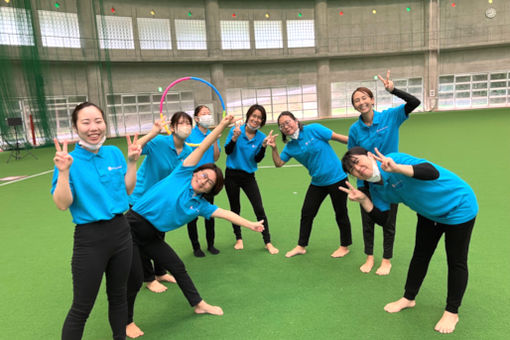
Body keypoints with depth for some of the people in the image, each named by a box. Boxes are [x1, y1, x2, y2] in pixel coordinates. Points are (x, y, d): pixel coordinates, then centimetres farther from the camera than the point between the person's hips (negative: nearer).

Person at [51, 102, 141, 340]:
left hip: (120, 231, 4)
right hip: (90, 239, -4)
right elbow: (62, 204, -17)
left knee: (118, 296, 20)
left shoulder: (114, 153, 1)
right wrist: (63, 171, -28)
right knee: (81, 308, 8)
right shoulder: (69, 160, -12)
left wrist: (132, 161, -2)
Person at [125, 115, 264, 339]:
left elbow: (224, 213, 5)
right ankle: (127, 322, 24)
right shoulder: (182, 174, -9)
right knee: (135, 280, -2)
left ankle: (198, 304, 31)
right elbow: (202, 148, -11)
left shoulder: (200, 205, 3)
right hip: (133, 226, -5)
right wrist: (222, 126, -11)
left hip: (152, 236, 6)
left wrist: (251, 225, 5)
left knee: (177, 267, 11)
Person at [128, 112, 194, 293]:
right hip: (141, 196, -6)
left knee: (159, 236, 19)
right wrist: (153, 132, -49)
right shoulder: (159, 142, -25)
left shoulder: (189, 152, -8)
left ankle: (160, 273, 37)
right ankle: (149, 279, 24)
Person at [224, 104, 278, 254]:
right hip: (232, 175, 0)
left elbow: (257, 159, -4)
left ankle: (268, 242, 6)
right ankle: (239, 239, 30)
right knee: (235, 209, 12)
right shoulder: (236, 130, -7)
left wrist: (264, 146, -20)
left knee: (259, 209, -6)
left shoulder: (261, 137, -3)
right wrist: (235, 138, -26)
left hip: (248, 177, 0)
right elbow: (227, 151, -11)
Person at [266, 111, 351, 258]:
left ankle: (345, 246, 28)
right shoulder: (290, 147, 2)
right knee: (306, 213, 8)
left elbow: (338, 137, -11)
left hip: (336, 178, -5)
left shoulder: (313, 129, -14)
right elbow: (279, 163, 0)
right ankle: (301, 246, 24)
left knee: (340, 213, 9)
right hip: (317, 183, 5)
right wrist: (274, 148, -15)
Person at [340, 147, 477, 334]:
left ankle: (452, 312, 22)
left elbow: (433, 172, -44)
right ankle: (409, 298, 35)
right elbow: (382, 219, -10)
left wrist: (397, 168, -57)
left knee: (456, 262, 5)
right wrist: (363, 199, -23)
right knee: (420, 256, 17)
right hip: (429, 213, 7)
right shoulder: (376, 188, -8)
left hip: (459, 206, -7)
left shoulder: (395, 159, -31)